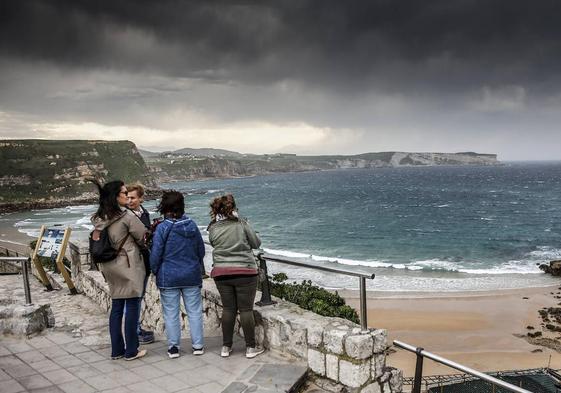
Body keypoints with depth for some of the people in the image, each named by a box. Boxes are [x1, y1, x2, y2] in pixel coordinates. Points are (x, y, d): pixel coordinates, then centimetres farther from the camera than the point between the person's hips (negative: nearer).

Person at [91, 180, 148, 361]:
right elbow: (143, 237, -7)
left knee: (116, 307, 13)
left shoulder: (99, 218, 6)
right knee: (132, 306, 1)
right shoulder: (126, 215, -15)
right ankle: (131, 351, 7)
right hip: (128, 266, -7)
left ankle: (117, 350, 20)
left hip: (110, 267, 7)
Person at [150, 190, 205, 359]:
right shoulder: (192, 225, 1)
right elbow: (201, 250, 8)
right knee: (194, 311, 10)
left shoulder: (163, 228, -12)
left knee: (171, 313, 8)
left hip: (168, 278, -3)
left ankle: (173, 347, 14)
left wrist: (156, 272, 7)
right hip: (192, 276, 3)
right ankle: (198, 345, 16)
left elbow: (155, 255, -9)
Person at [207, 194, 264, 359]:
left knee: (228, 309, 13)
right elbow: (256, 243, 0)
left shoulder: (213, 229, -1)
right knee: (246, 309, 5)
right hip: (245, 271, -3)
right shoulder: (241, 223, -7)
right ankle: (250, 348, 12)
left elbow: (214, 244, 10)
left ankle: (226, 347, 19)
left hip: (221, 273, 3)